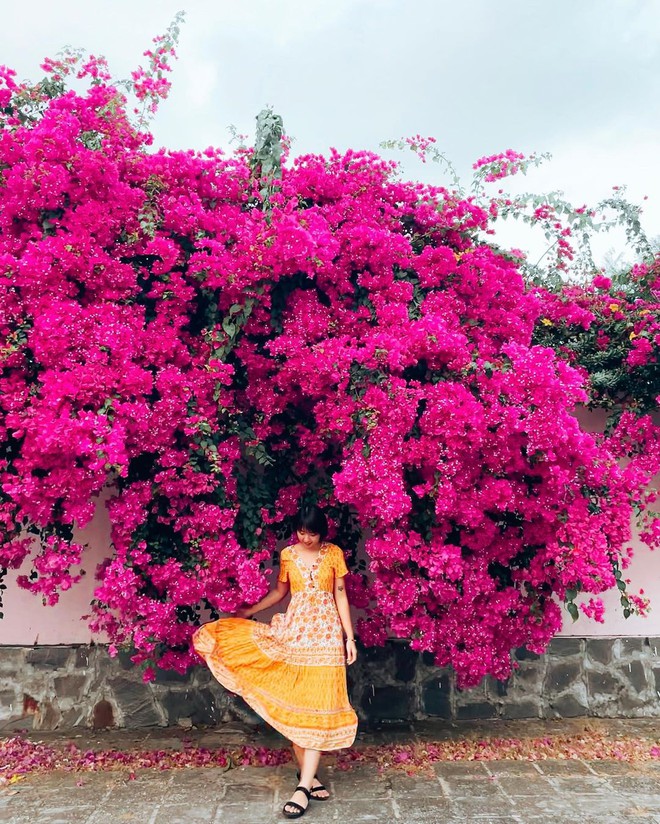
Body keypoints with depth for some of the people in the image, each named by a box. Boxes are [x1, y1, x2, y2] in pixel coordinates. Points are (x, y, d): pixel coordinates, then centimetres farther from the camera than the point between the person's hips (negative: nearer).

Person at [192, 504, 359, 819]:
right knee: (292, 704, 2)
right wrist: (248, 611, 15)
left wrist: (349, 637, -2)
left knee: (316, 705, -6)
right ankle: (309, 776, 14)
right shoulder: (287, 554, 4)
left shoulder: (334, 553, -1)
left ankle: (303, 786, -4)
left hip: (325, 633, -2)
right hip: (294, 631, 2)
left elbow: (341, 595, 1)